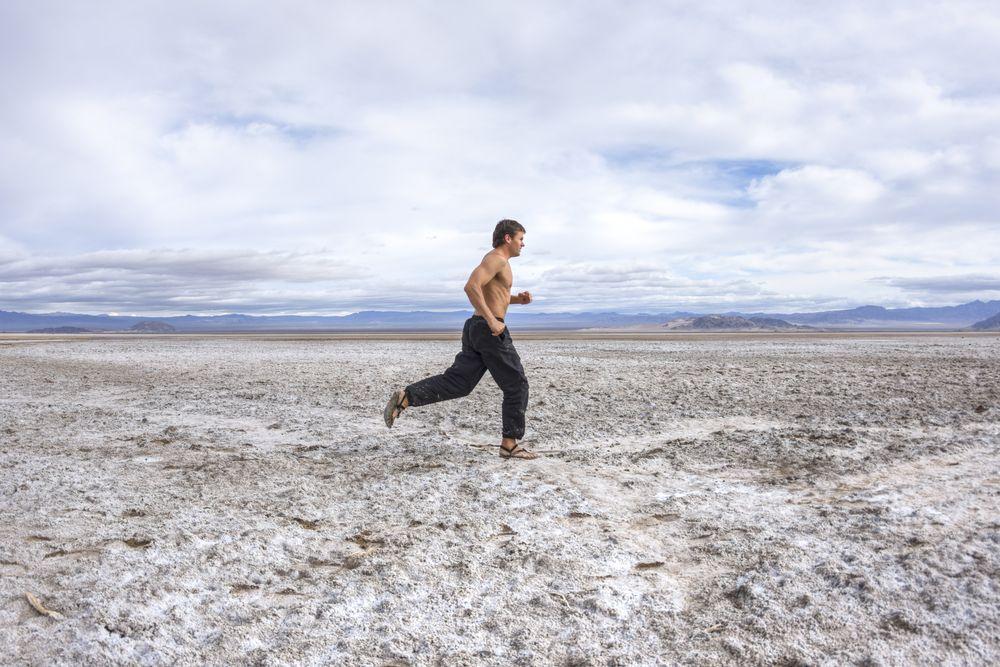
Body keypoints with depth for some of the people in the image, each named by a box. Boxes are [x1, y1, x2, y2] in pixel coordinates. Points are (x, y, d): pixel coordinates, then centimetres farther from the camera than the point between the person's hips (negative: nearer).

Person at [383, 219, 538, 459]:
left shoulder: (496, 261, 22)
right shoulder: (496, 258, -10)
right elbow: (471, 287, -25)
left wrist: (517, 299, 18)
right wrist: (492, 321, -25)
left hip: (475, 328, 10)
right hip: (489, 331, -10)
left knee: (455, 382, 4)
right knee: (516, 385, 2)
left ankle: (404, 398, -9)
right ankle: (510, 444, 6)